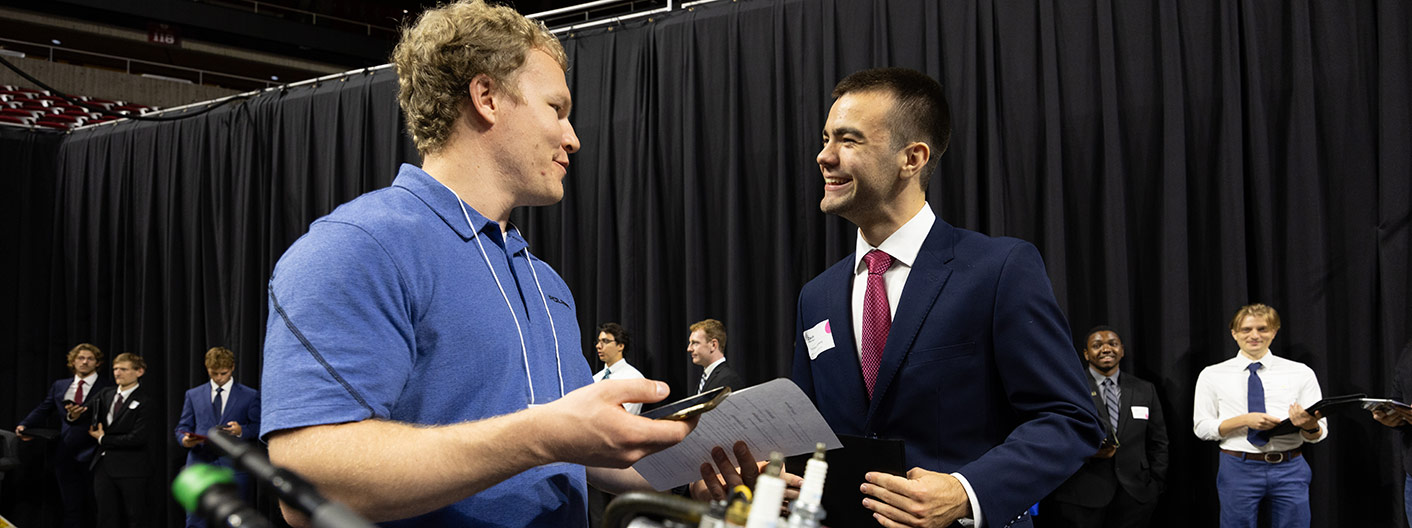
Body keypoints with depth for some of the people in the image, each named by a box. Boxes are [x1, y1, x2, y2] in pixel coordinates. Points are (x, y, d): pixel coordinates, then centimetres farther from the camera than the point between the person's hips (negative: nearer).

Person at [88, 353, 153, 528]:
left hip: (130, 468, -5)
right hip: (103, 466, 5)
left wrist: (103, 439, -8)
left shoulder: (144, 403, -8)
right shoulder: (105, 394, 12)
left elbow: (137, 438, -17)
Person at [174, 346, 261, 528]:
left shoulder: (250, 396, 7)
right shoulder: (193, 395, 14)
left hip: (234, 467, -1)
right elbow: (183, 426, 13)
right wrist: (184, 439, -10)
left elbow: (258, 428, 6)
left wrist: (241, 431, -16)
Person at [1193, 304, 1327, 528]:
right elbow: (1202, 427, 0)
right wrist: (1244, 420, -15)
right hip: (1238, 469, -1)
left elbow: (1320, 433, 3)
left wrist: (1309, 425, -22)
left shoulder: (1301, 373, 6)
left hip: (1290, 469, 1)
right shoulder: (1213, 375, 5)